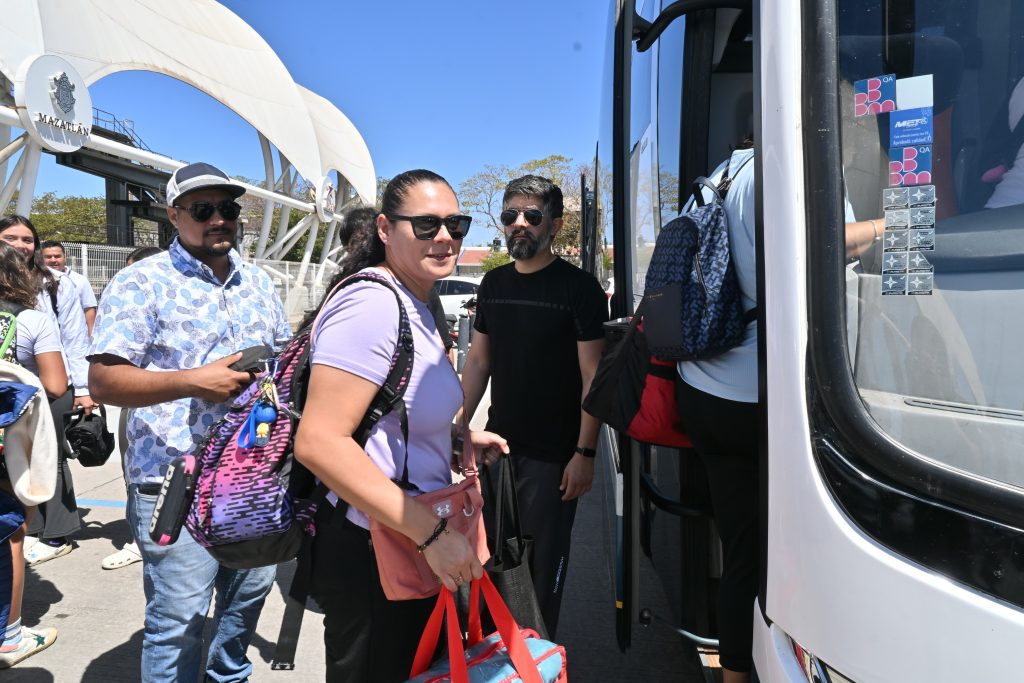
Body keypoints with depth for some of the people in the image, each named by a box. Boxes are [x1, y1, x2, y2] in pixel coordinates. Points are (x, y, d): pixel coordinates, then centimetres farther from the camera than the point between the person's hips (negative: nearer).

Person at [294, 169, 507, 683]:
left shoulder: (415, 305, 10)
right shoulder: (373, 303, -22)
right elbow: (318, 442, -30)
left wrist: (457, 438, 7)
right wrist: (431, 533, -29)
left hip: (410, 545, 10)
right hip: (368, 553, -10)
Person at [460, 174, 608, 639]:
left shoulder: (578, 287, -10)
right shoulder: (493, 284, 7)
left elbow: (593, 375, -12)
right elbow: (478, 360, 12)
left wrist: (585, 452, -15)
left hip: (553, 455, -5)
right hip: (497, 445, 5)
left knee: (543, 565, 8)